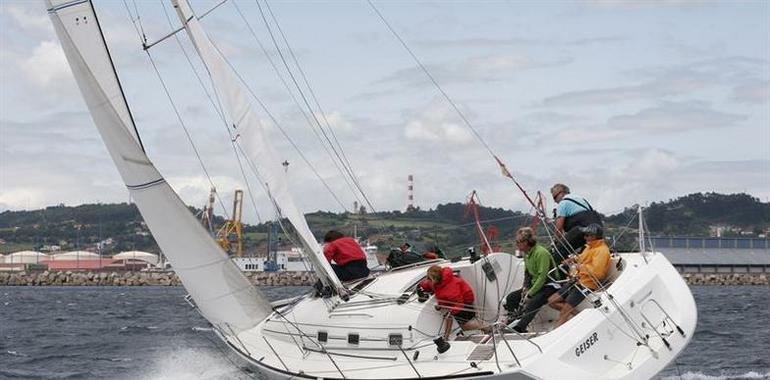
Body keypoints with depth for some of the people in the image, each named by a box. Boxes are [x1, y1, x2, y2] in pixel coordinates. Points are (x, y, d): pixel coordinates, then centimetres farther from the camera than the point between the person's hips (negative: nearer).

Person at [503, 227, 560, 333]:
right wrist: (525, 288, -2)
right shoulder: (527, 253, 7)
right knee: (511, 298, -2)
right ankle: (511, 322, -12)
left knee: (532, 302, -34)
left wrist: (530, 294, -23)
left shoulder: (541, 253, -21)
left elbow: (542, 277, -24)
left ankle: (518, 328, -43)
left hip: (549, 286, -10)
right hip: (534, 285, 10)